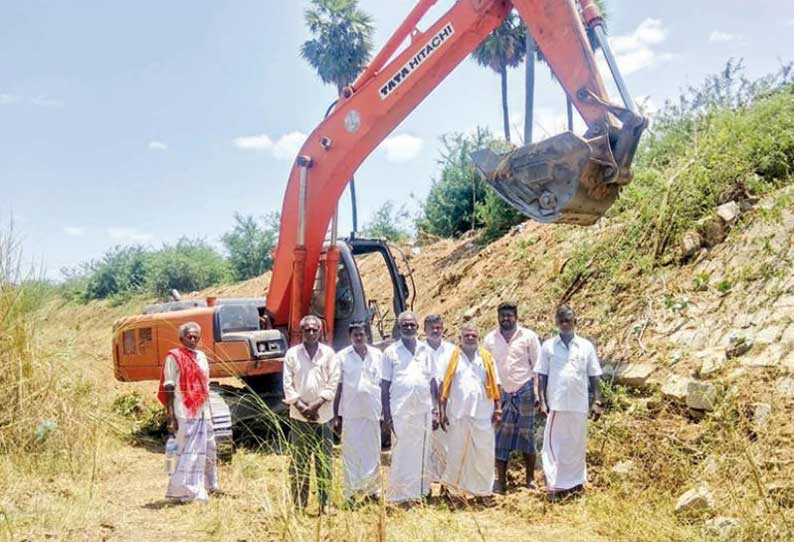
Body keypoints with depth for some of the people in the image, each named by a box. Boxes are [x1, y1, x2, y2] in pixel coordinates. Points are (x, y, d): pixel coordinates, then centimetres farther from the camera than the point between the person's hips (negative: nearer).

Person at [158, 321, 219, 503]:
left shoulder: (201, 357, 13)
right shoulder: (174, 357, -6)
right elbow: (168, 389, -9)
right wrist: (170, 416, -15)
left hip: (203, 412, 7)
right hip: (184, 413, -7)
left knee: (207, 449, 13)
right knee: (187, 452, -3)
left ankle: (209, 485, 28)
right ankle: (184, 491, 4)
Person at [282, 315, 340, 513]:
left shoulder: (329, 353, 4)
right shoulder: (292, 353, 5)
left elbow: (333, 383, -1)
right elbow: (287, 383, 1)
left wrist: (317, 404, -10)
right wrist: (301, 406, -9)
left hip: (323, 415, 0)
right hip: (298, 415, 0)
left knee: (323, 461, 3)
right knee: (298, 461, 3)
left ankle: (325, 504, 9)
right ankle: (298, 504, 9)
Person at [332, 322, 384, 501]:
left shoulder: (377, 355, 5)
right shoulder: (342, 356, 0)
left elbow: (383, 384, 8)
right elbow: (337, 386, 2)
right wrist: (336, 416, 1)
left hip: (373, 411, 2)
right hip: (350, 412, -2)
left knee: (373, 452, 9)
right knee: (351, 452, 3)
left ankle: (372, 490, 21)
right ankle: (352, 491, 11)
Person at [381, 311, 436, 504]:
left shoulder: (425, 350, 10)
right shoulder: (391, 352, 2)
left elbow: (432, 381, 13)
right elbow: (385, 385, 1)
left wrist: (436, 408, 7)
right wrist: (386, 415, -4)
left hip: (423, 409, 3)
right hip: (400, 411, -3)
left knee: (422, 453, 7)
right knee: (401, 454, -1)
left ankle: (420, 492, 17)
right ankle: (400, 495, 6)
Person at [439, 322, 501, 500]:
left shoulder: (486, 357, 8)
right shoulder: (453, 357, 3)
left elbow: (494, 385, 9)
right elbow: (445, 385, 2)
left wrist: (497, 409, 3)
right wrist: (443, 411, -1)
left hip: (482, 413, 2)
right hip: (458, 413, -1)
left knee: (483, 453, 6)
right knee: (457, 452, 5)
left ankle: (483, 489, 19)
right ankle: (455, 489, 16)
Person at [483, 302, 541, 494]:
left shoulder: (528, 336, 0)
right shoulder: (490, 339, 7)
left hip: (524, 391, -2)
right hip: (501, 393, 2)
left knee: (527, 435, 4)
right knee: (501, 437, 2)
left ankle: (530, 479, 14)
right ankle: (500, 480, 9)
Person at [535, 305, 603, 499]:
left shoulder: (586, 346, 4)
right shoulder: (548, 346, 2)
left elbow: (593, 376, 7)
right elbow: (542, 376, 3)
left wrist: (596, 400, 2)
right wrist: (542, 401, -3)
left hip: (579, 404, 1)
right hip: (556, 404, -1)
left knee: (577, 444, 11)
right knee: (555, 444, -1)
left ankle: (575, 481, 25)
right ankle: (555, 485, 4)